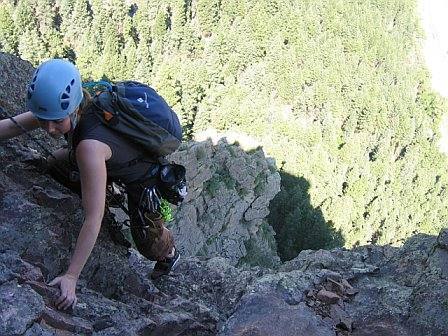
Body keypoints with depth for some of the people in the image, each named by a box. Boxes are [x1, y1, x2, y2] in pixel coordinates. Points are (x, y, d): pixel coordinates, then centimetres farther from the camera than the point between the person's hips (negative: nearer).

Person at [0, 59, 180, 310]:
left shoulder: (90, 146, -45)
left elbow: (93, 220, -43)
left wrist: (71, 276, -41)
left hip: (147, 175, -7)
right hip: (118, 160, 7)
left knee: (148, 244, 10)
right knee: (56, 163, 11)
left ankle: (169, 253, 47)